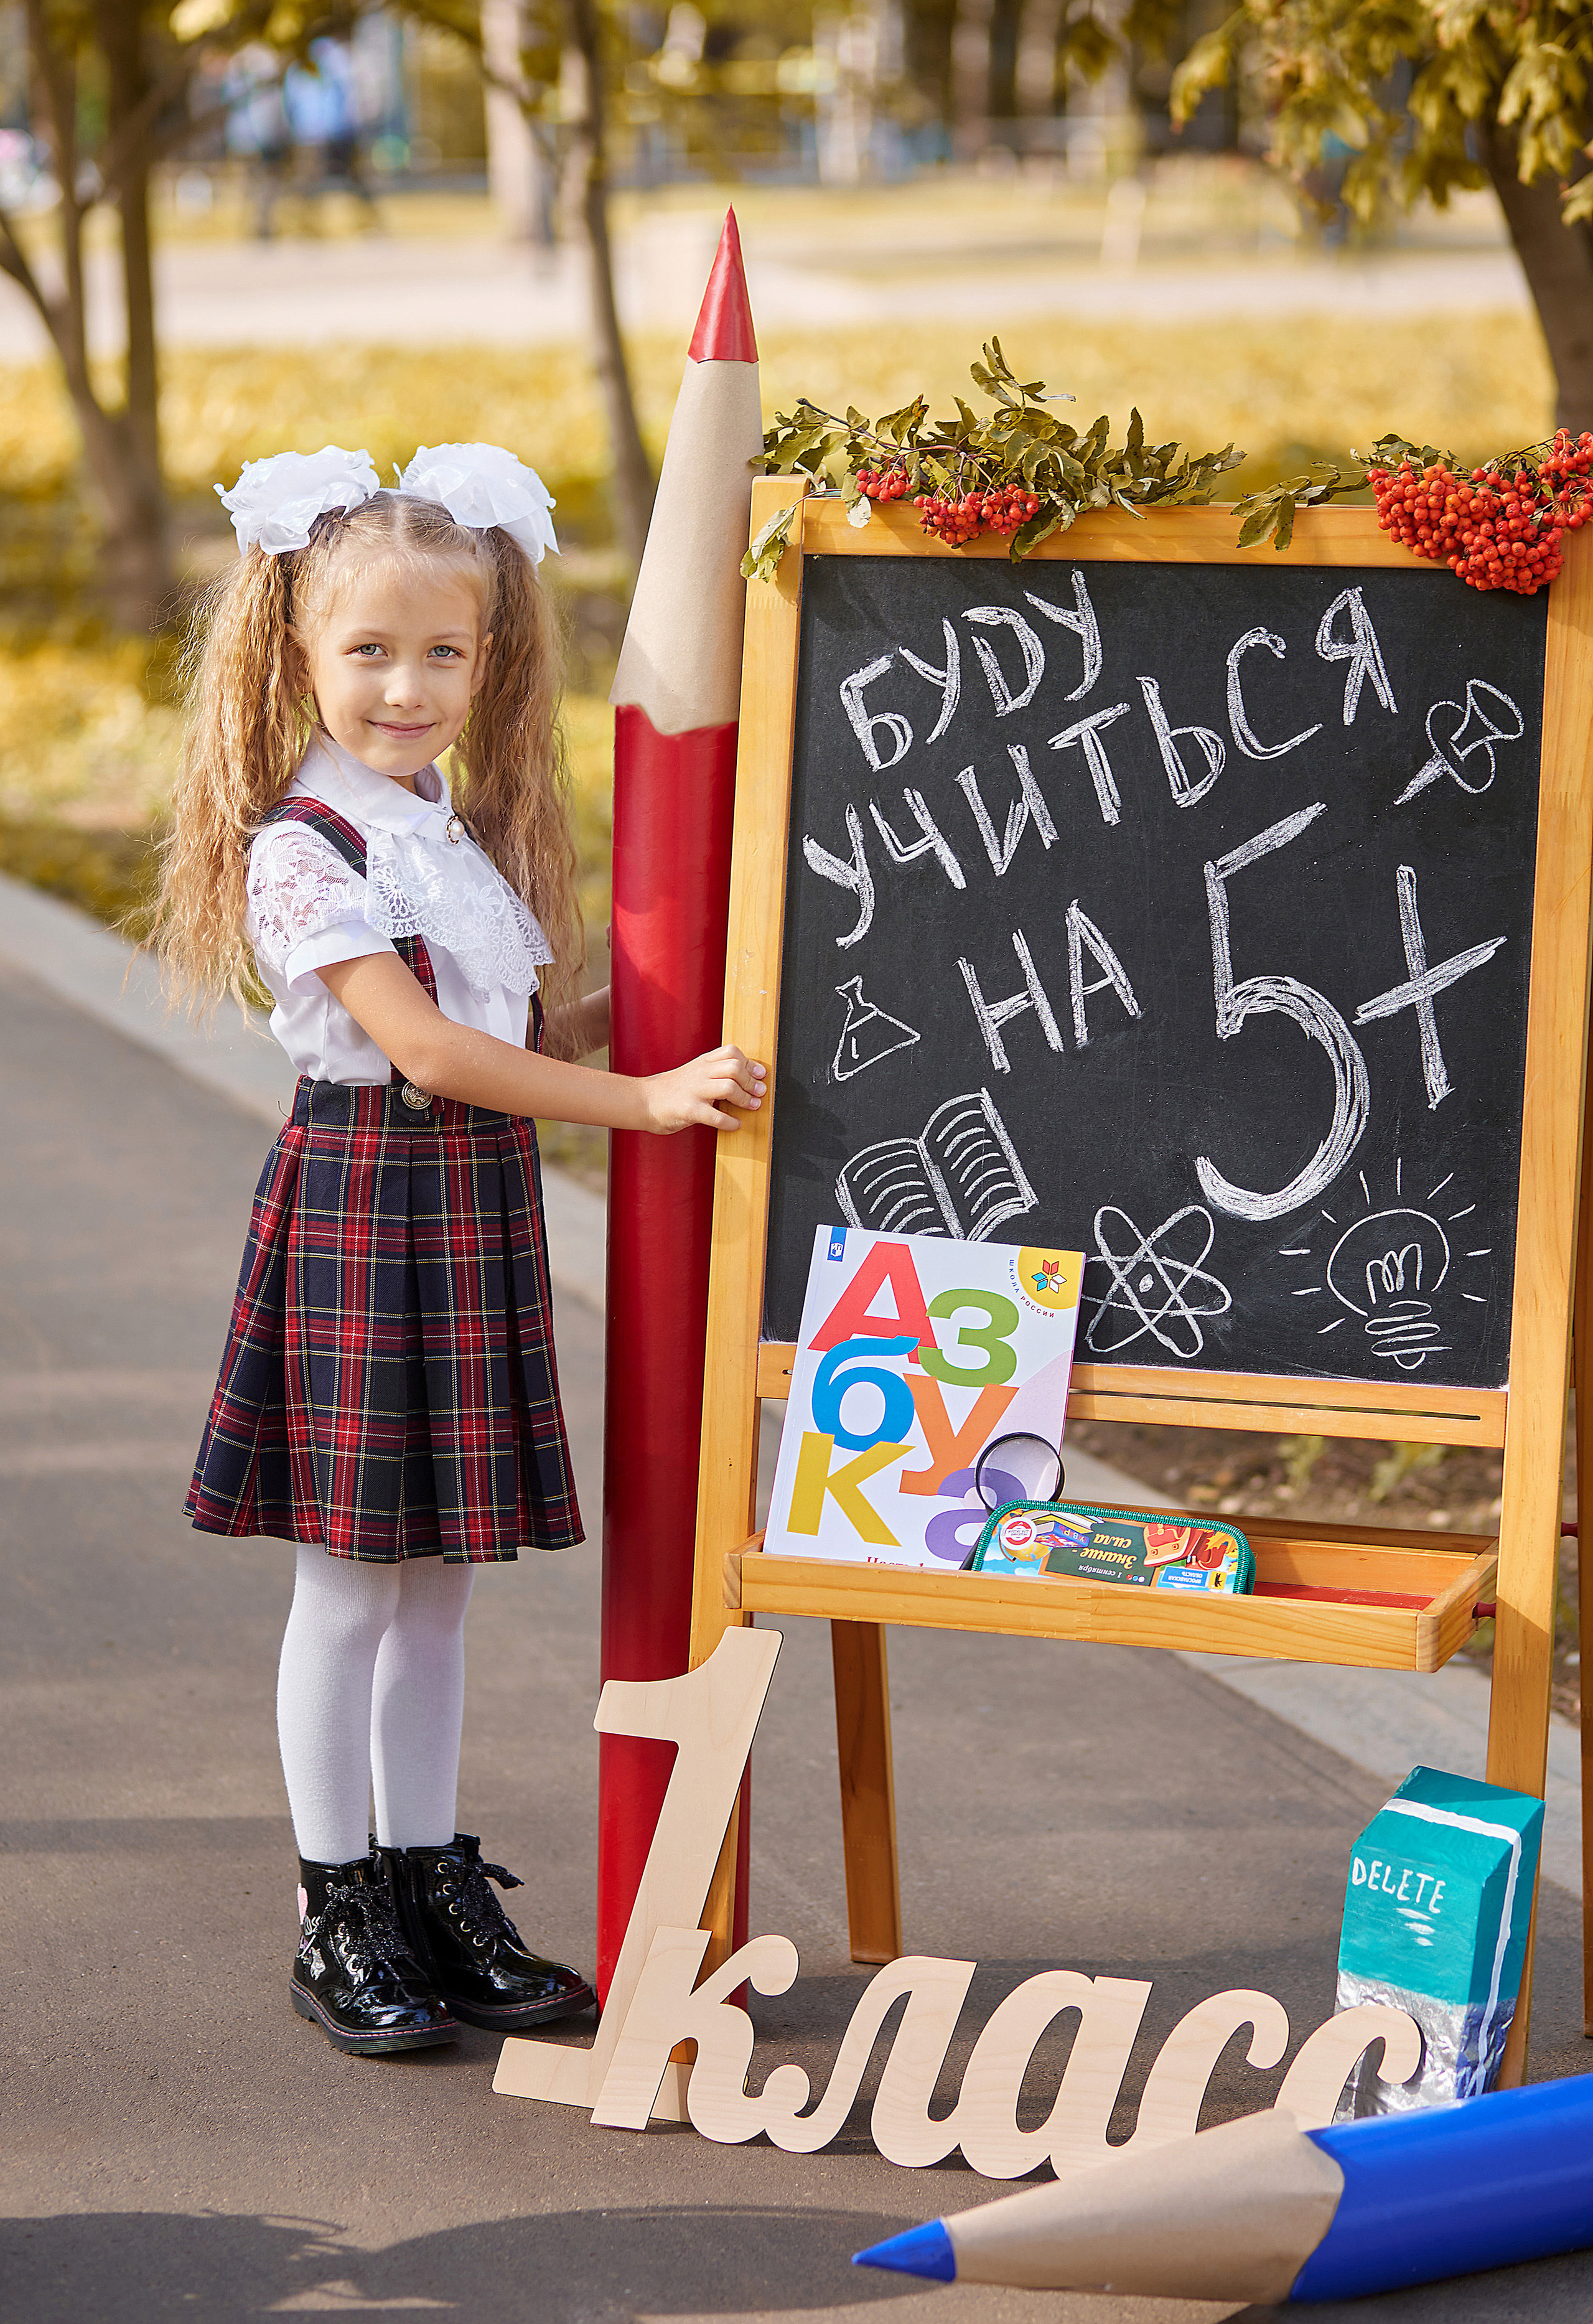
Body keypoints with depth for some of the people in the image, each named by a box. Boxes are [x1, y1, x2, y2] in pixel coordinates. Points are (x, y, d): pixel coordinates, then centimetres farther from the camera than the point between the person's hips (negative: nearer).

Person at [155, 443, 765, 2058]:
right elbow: (422, 1042, -20)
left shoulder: (473, 829, 12)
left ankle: (432, 1885, 21)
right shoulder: (301, 845, -12)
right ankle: (340, 1920, 9)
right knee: (350, 1579, 0)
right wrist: (648, 1099, -23)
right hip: (359, 1201, -7)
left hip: (478, 1201, 7)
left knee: (436, 1570, 12)